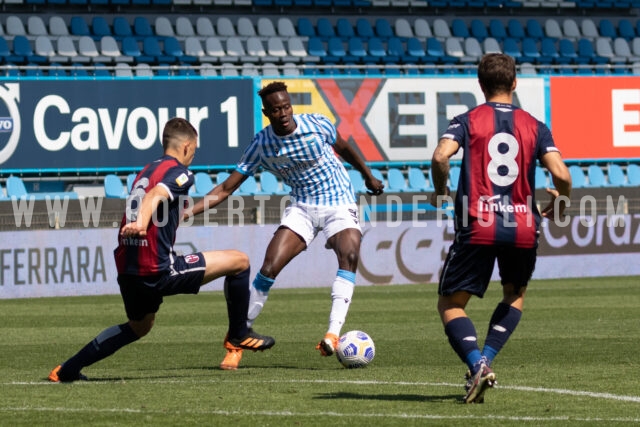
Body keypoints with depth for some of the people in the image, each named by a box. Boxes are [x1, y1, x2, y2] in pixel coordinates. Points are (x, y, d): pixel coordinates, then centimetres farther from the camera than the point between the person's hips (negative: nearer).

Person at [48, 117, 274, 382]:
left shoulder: (145, 171, 20)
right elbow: (156, 196, -23)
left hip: (127, 270, 8)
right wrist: (141, 223, -40)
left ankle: (66, 370, 28)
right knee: (239, 261, 0)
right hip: (157, 270, -8)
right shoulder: (179, 173, -4)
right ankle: (239, 334, 12)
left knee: (139, 326, 31)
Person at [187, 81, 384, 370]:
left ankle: (333, 335, -37)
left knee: (349, 255, -30)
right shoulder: (261, 145, -10)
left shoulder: (317, 125, -12)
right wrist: (187, 212, -17)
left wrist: (368, 176, 25)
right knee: (269, 268, -14)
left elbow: (344, 149, 10)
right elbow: (227, 188, -6)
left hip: (339, 204, -1)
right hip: (302, 208, 1)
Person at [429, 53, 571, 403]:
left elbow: (440, 156, -15)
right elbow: (561, 175, -4)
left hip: (477, 228, -2)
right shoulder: (534, 127, 8)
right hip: (523, 227, 2)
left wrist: (440, 192, 4)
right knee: (515, 296, 28)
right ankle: (486, 358, 10)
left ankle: (477, 364, -17)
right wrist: (561, 204, 17)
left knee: (450, 303, 8)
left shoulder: (467, 121, 3)